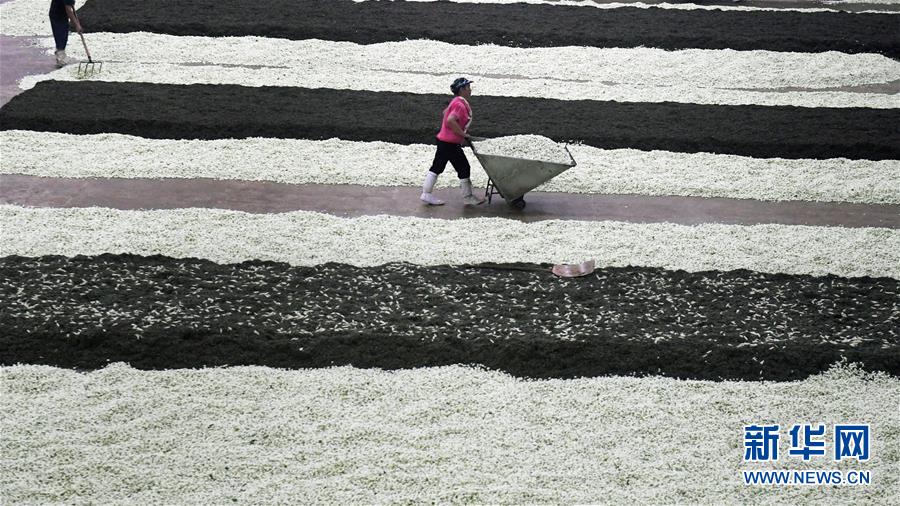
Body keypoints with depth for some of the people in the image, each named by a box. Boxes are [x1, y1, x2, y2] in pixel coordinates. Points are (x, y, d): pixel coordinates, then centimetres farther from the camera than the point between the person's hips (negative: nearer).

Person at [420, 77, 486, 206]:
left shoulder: (456, 102, 12)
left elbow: (446, 113, 27)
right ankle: (468, 197, 11)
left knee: (437, 167, 12)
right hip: (450, 143, -10)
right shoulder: (461, 104, -19)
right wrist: (462, 134, -21)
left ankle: (426, 194, 16)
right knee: (463, 167, 1)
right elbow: (451, 120, -31)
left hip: (444, 140, 10)